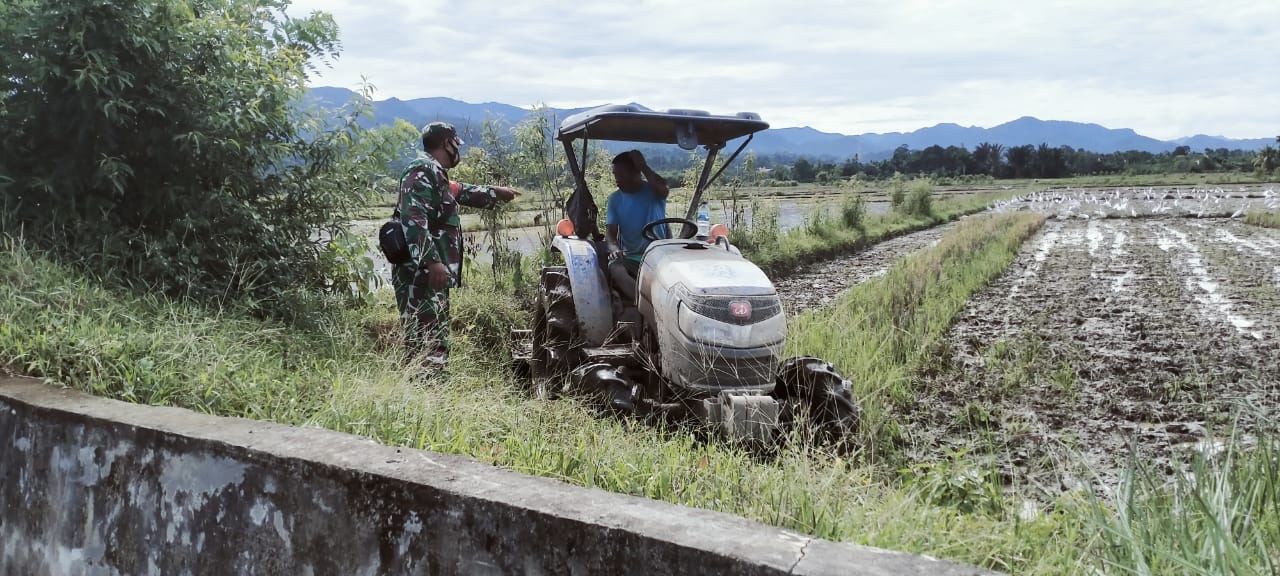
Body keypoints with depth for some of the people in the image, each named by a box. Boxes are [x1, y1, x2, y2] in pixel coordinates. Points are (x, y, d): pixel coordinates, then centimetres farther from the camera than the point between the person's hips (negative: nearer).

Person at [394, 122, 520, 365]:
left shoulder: (435, 174, 21)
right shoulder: (422, 171, -11)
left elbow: (461, 191, 43)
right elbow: (413, 219, -24)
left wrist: (495, 192, 54)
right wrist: (432, 261, -31)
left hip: (432, 274, 11)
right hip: (421, 274, -11)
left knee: (436, 343, 12)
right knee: (428, 347, -15)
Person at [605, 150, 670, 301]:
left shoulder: (652, 191, 2)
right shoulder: (615, 199, 9)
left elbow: (664, 190, -24)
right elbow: (610, 231, 2)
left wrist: (643, 166, -17)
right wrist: (614, 248, -21)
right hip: (630, 258, 2)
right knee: (615, 269, -33)